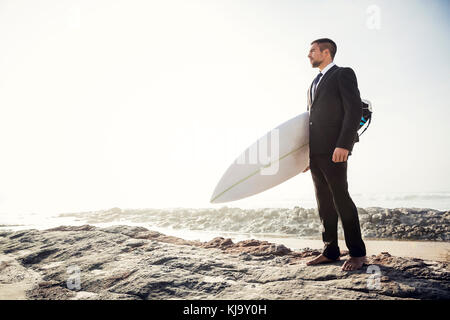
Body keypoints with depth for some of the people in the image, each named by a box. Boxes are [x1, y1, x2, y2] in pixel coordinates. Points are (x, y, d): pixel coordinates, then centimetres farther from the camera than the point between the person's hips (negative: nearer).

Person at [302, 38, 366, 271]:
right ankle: (330, 251, 13)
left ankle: (357, 253, 1)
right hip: (315, 151, 8)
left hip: (334, 149, -8)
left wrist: (343, 145, -21)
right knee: (324, 203, 7)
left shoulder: (343, 74, 1)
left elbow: (355, 110, -11)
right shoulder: (314, 83, 25)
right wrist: (307, 153, 17)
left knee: (341, 198, -9)